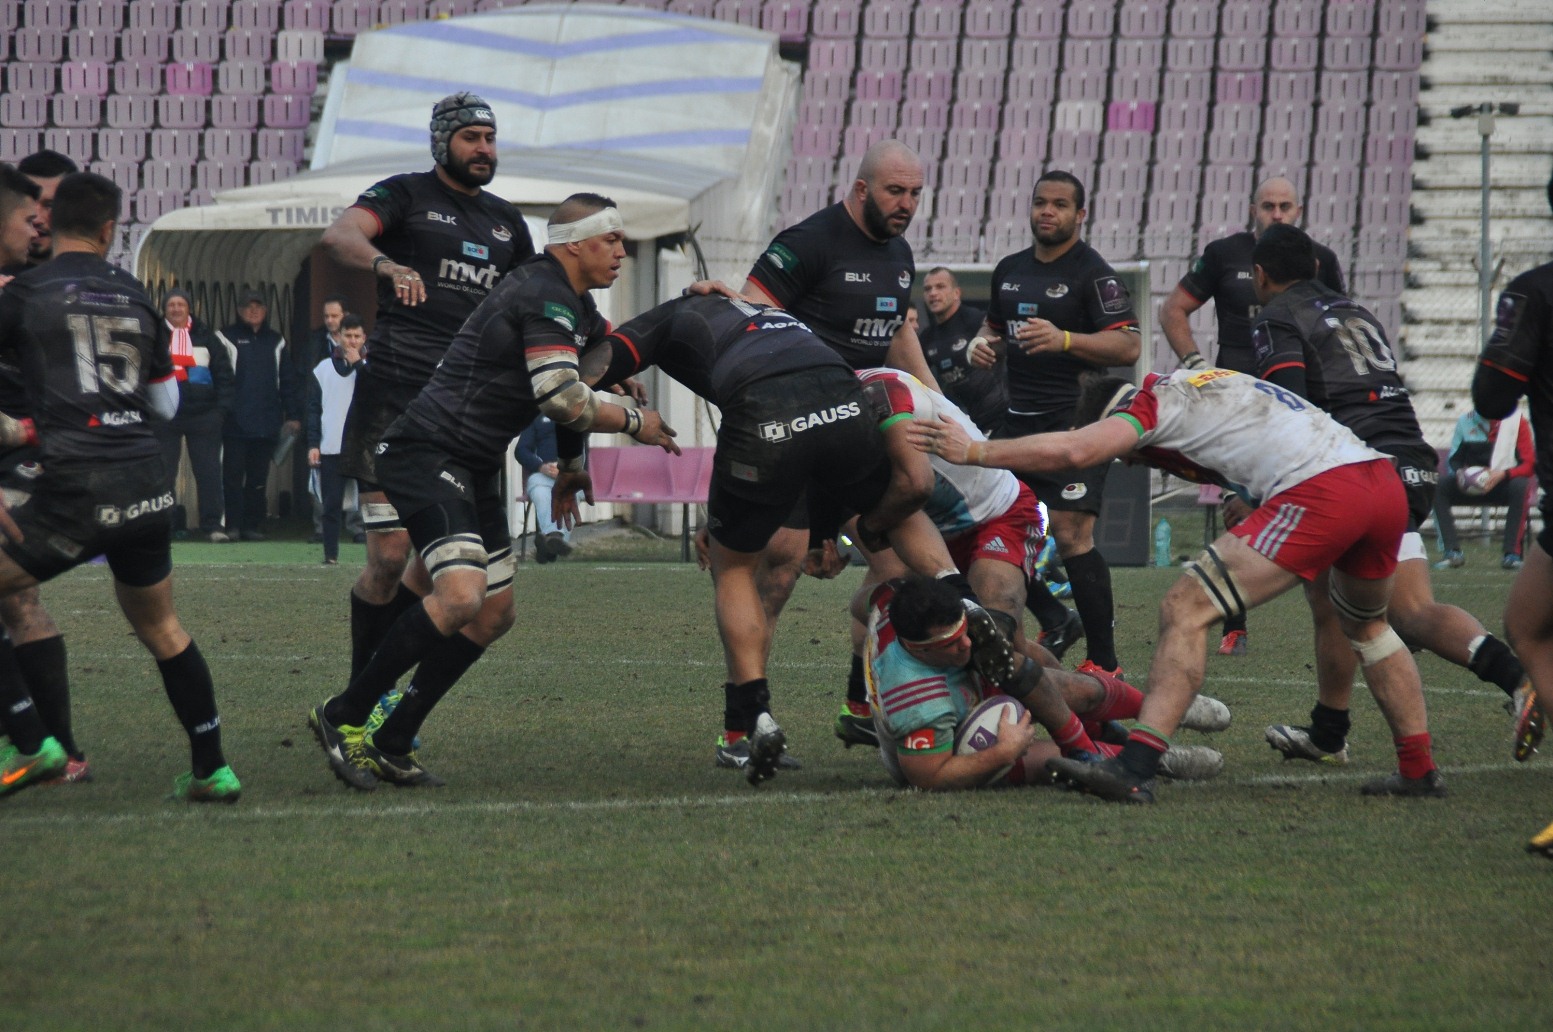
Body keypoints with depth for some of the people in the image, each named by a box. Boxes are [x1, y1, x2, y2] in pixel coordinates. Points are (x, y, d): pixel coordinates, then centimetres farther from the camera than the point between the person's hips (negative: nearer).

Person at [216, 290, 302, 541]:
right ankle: (232, 525, -2)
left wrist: (293, 415, 9)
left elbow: (288, 380, 16)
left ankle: (252, 525, 10)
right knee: (233, 475, -4)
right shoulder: (227, 338, 4)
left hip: (267, 423, 4)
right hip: (235, 423, -4)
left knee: (258, 478, 5)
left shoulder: (275, 342, 16)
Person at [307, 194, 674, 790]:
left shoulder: (575, 306, 18)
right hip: (427, 455, -11)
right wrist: (634, 423, -9)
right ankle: (343, 716, -14)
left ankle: (392, 743, 15)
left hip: (474, 470, 11)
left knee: (493, 615, 11)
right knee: (461, 596, -27)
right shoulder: (545, 299, -15)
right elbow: (562, 400, -24)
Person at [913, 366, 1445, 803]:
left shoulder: (1152, 400, 5)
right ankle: (1419, 769, 36)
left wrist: (974, 451, -2)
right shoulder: (1198, 385, 31)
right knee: (1366, 626, 34)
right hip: (1386, 481, 9)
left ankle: (1135, 767, -17)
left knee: (1185, 610, -7)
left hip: (1319, 490, -9)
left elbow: (1076, 451, -8)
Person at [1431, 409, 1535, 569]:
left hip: (1504, 483, -3)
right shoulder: (1466, 421, 6)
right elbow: (1453, 460, 9)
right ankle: (1453, 552, -28)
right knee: (1438, 486, -23)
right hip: (1470, 487, 3)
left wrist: (1502, 474, -26)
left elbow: (1529, 465, -9)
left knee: (1521, 487, -36)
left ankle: (1512, 554, -35)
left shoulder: (1516, 421, -4)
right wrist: (1459, 472, -15)